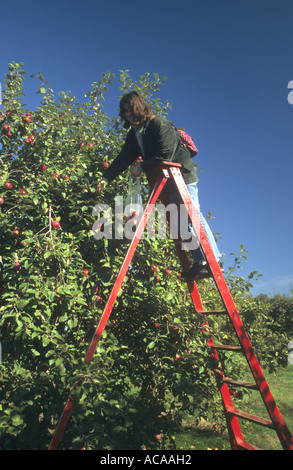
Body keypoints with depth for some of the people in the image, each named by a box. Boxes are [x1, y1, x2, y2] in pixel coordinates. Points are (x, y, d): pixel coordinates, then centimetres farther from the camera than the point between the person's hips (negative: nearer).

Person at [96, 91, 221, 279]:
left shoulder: (159, 124, -14)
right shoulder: (134, 133, 10)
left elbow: (165, 155, -21)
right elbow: (124, 157, 10)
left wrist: (141, 167, -17)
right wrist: (106, 177, 3)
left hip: (182, 175, -8)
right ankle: (201, 263, 10)